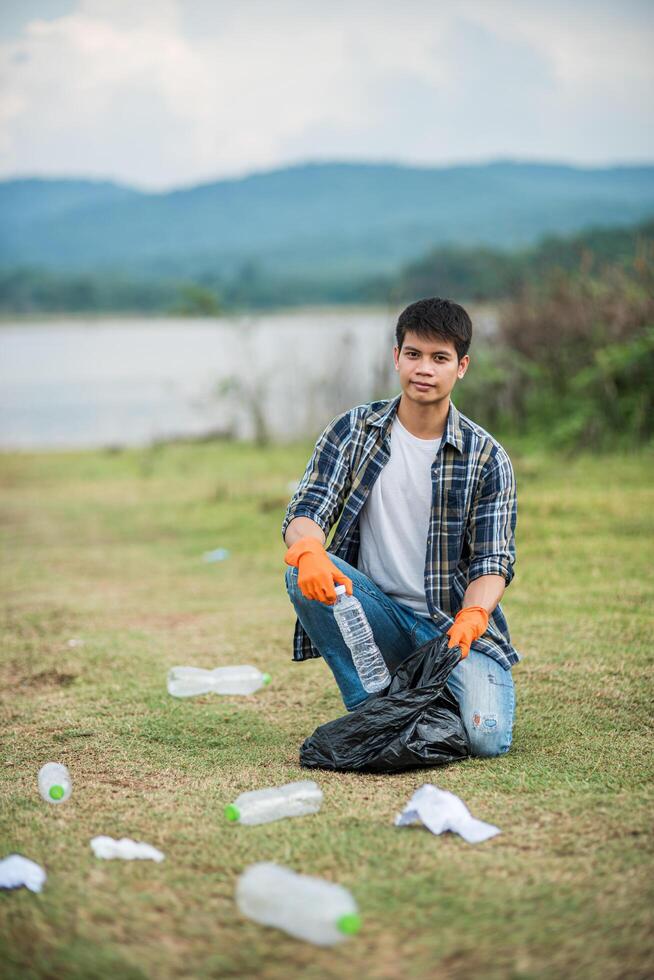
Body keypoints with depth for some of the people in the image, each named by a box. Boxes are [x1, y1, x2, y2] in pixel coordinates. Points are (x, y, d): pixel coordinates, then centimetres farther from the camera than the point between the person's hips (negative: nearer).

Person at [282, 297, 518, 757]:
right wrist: (308, 550, -34)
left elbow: (493, 561, -6)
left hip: (456, 621, -1)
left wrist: (471, 617, -28)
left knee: (486, 737, -25)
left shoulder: (487, 459, -3)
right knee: (304, 571, -29)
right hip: (377, 613, 1)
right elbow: (306, 511, -8)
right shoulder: (352, 431, 0)